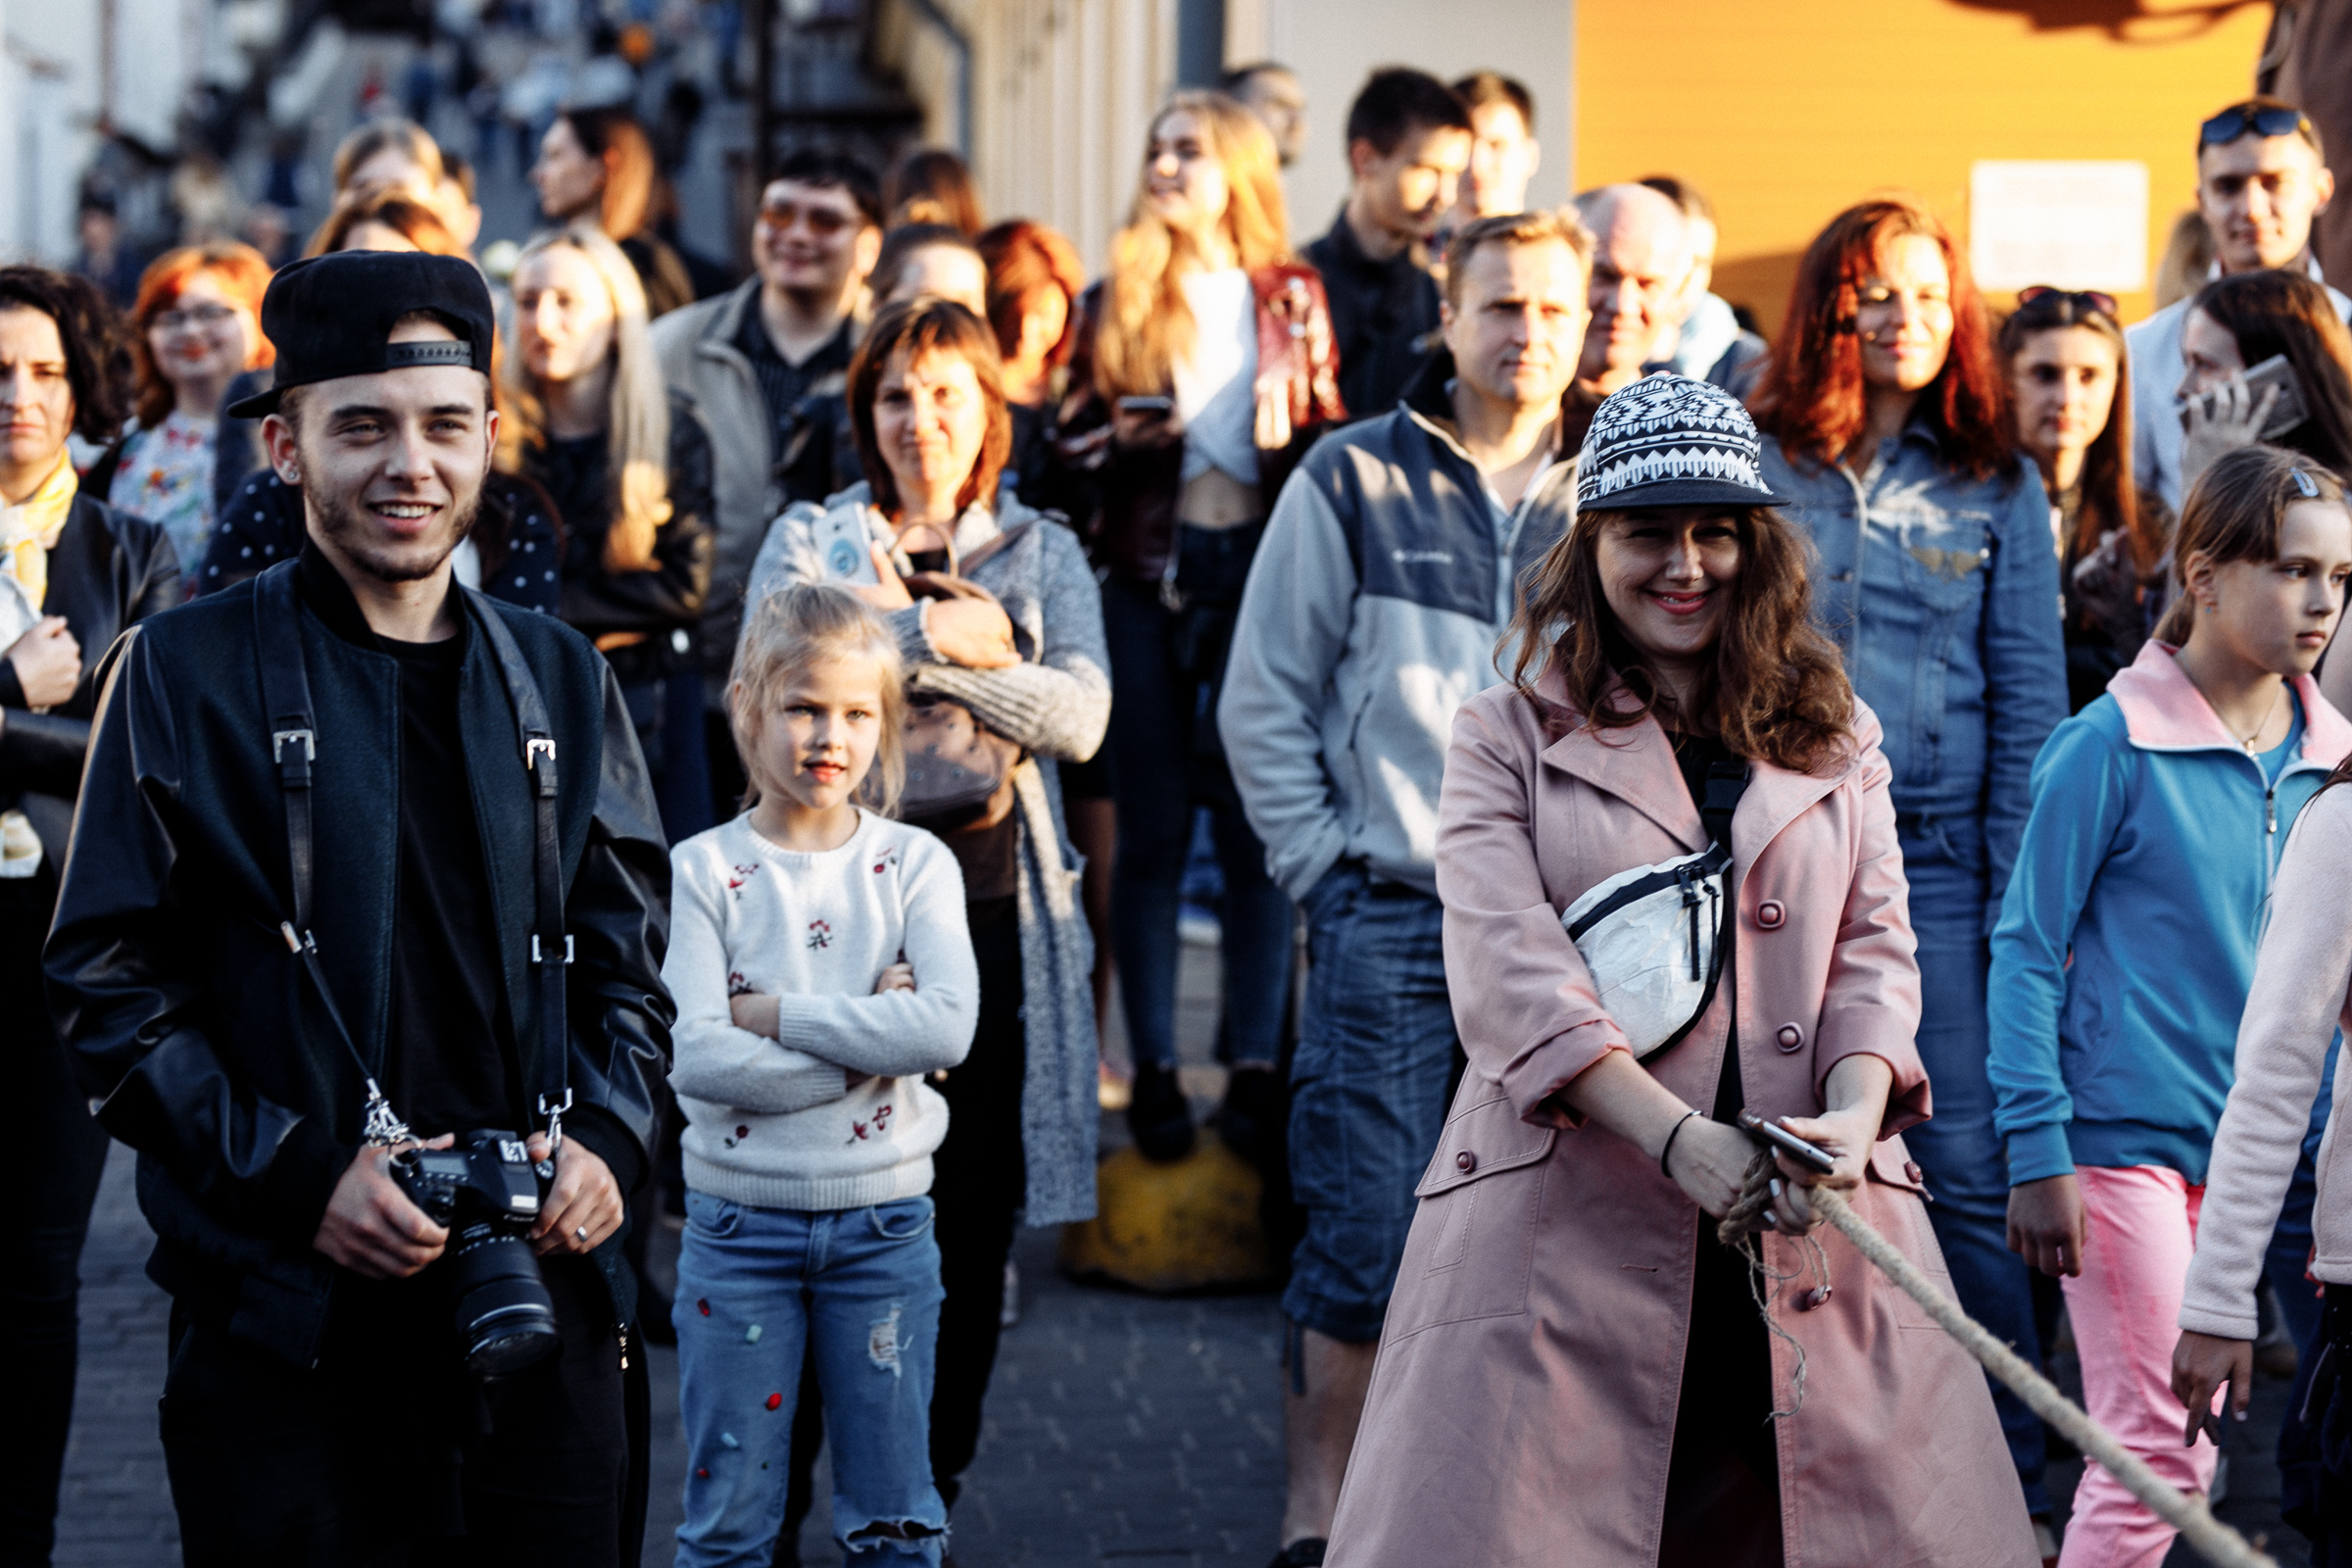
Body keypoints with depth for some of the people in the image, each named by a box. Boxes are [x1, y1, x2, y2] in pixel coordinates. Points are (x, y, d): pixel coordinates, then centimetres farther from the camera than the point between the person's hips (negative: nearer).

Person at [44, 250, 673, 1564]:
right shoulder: (186, 674, 1)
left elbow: (628, 963, 17)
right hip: (288, 1332, -3)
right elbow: (111, 988, -3)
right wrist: (300, 1175, -14)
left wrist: (606, 1137, -2)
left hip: (547, 1313, 3)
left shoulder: (560, 680, 13)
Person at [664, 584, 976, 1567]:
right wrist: (866, 1039, -16)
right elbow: (697, 1060, -16)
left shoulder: (915, 865, 0)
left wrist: (777, 1014, -17)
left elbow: (947, 1027, -16)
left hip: (884, 1220, 1)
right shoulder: (704, 870, -4)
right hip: (739, 1219, -1)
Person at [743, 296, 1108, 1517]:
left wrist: (921, 653, -11)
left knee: (972, 1216, 3)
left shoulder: (1042, 554, 13)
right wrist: (936, 635, -11)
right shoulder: (808, 541, 10)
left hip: (995, 912, 2)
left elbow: (1079, 716, -4)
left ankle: (927, 1495, 15)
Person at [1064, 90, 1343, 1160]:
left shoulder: (1292, 297, 8)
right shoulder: (1116, 302, 9)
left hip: (1260, 570, -1)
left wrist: (1289, 428, -10)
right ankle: (1153, 1070, 6)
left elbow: (1328, 437, 11)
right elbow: (1074, 441, 10)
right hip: (1147, 578, 1)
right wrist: (1120, 440, -11)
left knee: (1255, 829, -1)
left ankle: (1256, 1063, 3)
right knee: (1152, 832, 2)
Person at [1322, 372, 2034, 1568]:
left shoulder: (1837, 739, 18)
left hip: (1813, 1232, 3)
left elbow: (1875, 949, 10)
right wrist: (1681, 1140, -17)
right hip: (1563, 1218, -3)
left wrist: (1853, 1112, -12)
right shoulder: (1506, 736, 8)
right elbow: (1505, 970, -5)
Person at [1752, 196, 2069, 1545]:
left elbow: (2029, 707, 5)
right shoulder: (1756, 467, 7)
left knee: (1963, 1172, -7)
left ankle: (2007, 1480, 1)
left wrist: (2020, 899, -3)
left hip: (1933, 861, -1)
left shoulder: (1999, 491, 7)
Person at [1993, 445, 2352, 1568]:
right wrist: (2036, 1153, -13)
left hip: (2246, 1143, 6)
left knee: (2186, 1451, 10)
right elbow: (2025, 950, -8)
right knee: (2155, 1446, -8)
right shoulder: (2114, 744, -10)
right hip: (2124, 1135, -6)